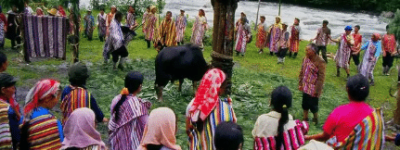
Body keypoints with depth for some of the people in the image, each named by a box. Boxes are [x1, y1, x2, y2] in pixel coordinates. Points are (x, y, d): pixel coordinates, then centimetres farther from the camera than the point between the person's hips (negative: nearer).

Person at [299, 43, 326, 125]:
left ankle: (315, 120, 29)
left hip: (313, 89, -6)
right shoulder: (305, 59, 1)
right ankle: (305, 119, 33)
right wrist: (300, 84, 9)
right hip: (305, 87, 6)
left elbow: (321, 77, -17)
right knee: (305, 104, 16)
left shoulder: (320, 62, -19)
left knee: (313, 105, 5)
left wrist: (317, 90, -17)